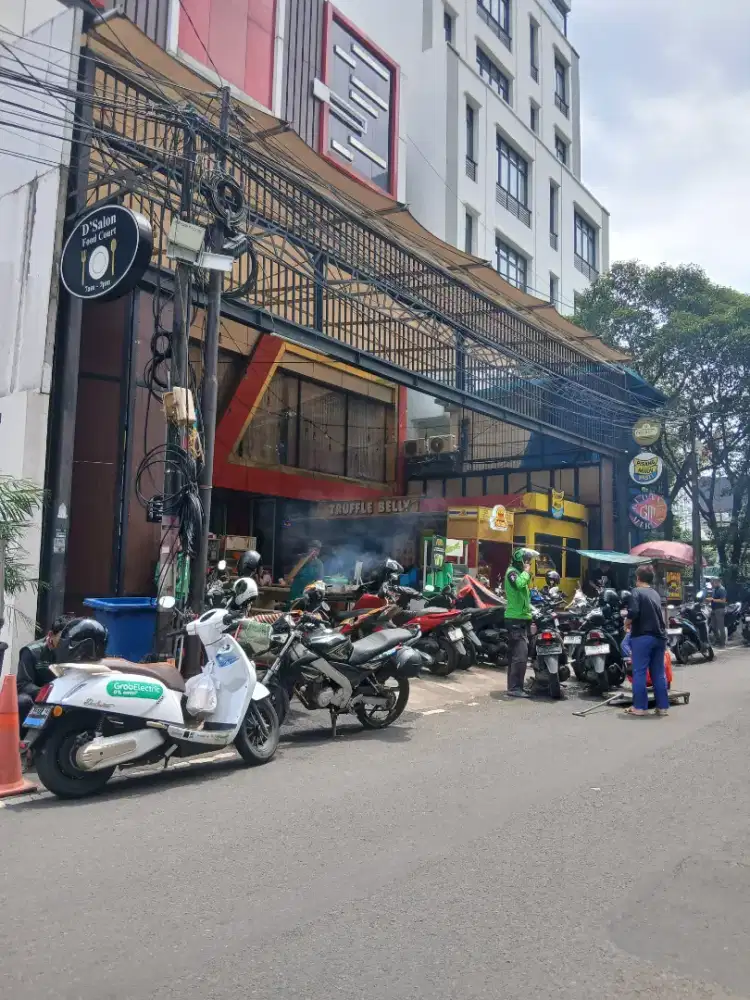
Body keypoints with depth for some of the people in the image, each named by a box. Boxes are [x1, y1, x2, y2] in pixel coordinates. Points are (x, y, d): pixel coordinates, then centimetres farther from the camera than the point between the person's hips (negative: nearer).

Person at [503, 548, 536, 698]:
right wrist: (526, 572, -18)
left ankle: (514, 686, 20)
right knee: (521, 654, -16)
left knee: (516, 654, 13)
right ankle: (514, 688, -17)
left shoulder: (519, 573, 21)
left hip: (521, 618, 11)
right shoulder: (512, 572, -11)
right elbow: (519, 584, -34)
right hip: (516, 619, -11)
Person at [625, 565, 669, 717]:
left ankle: (640, 707, 2)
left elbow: (633, 613, -20)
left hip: (642, 636, -7)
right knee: (659, 673, 11)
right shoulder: (655, 594, 16)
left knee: (639, 672, 0)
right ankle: (662, 706, 14)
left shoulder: (637, 592, -6)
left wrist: (627, 623, -1)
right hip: (659, 636, 7)